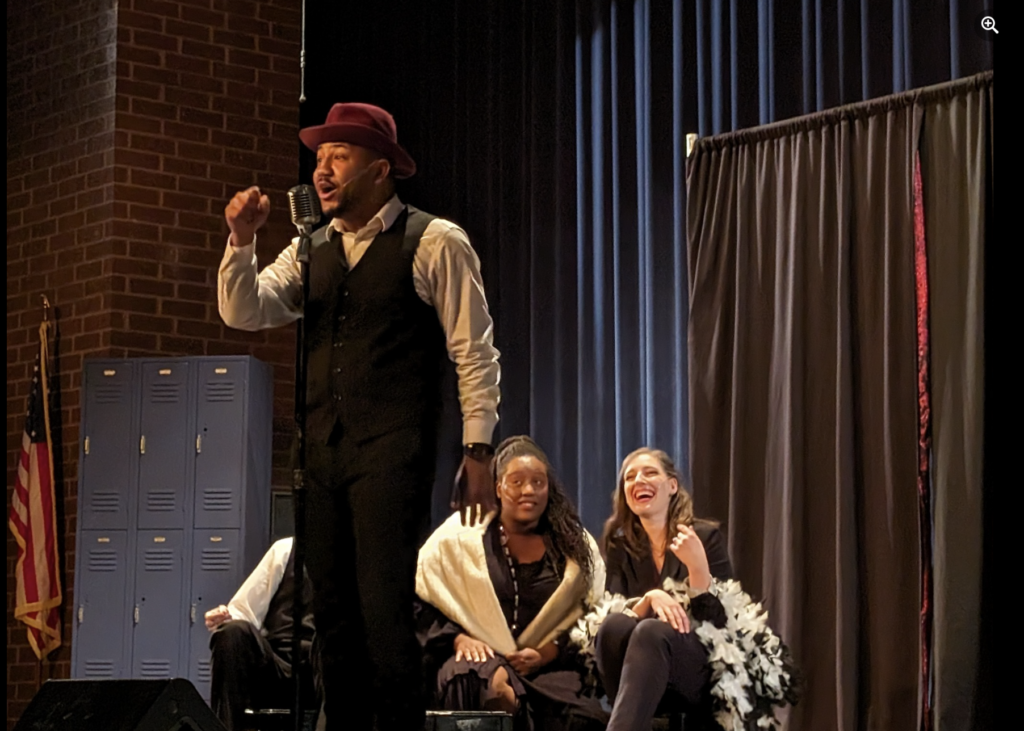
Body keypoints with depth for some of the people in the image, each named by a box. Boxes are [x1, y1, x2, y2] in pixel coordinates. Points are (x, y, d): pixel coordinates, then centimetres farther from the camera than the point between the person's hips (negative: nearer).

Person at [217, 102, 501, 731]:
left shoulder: (435, 244, -3)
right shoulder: (312, 249, 14)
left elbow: (475, 351, -4)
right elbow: (244, 312, 7)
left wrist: (478, 449, -9)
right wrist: (242, 240, -8)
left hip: (393, 454, -6)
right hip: (323, 453, 6)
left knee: (385, 609, -10)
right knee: (333, 609, 9)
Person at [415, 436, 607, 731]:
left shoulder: (576, 543, 12)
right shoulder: (461, 534, 7)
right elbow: (419, 601, 6)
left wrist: (549, 652, -8)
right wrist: (457, 639, -10)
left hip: (551, 666, 2)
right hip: (480, 660, -2)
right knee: (495, 687, -39)